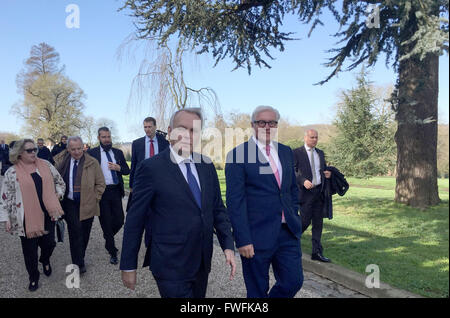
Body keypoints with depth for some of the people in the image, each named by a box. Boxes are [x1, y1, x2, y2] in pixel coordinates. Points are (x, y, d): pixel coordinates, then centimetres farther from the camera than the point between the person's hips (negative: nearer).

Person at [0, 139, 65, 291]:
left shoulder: (46, 165, 4)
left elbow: (59, 181, 15)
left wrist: (58, 194, -1)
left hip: (47, 213, 3)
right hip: (27, 218, -2)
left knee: (49, 243, 7)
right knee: (30, 249, 7)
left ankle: (45, 260, 42)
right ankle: (33, 277, 27)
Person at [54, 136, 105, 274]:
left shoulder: (92, 163, -2)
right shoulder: (61, 161, 3)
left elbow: (101, 184, 4)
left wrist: (94, 199, -2)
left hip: (87, 204, 0)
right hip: (69, 202, 0)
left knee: (84, 233, 7)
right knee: (76, 229, -13)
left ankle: (80, 259, 27)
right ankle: (78, 264, -6)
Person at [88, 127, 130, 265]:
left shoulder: (118, 152, 10)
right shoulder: (92, 153, -1)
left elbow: (127, 171, 10)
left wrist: (118, 168, -11)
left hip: (115, 191, 3)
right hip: (101, 192, -3)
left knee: (119, 220, 5)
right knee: (106, 222, 5)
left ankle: (108, 236, 38)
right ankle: (112, 252, 19)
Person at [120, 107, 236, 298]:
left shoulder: (207, 166, 4)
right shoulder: (151, 168, -12)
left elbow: (218, 209, 10)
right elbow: (135, 220, -8)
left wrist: (228, 246, 0)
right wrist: (128, 266, -4)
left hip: (202, 265, 6)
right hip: (171, 267, -6)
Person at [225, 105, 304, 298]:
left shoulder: (286, 152, 11)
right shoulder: (238, 155, -9)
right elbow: (235, 201, -12)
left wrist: (294, 219, 12)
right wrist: (243, 240, -16)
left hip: (288, 233, 5)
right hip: (256, 236, -5)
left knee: (294, 281, 9)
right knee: (257, 291, 9)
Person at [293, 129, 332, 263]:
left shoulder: (320, 153, 16)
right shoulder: (297, 153, -3)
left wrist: (327, 173, 3)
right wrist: (303, 181, -23)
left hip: (319, 191, 6)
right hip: (305, 192, -6)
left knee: (318, 222, 7)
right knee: (305, 221, -6)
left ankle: (317, 252, 14)